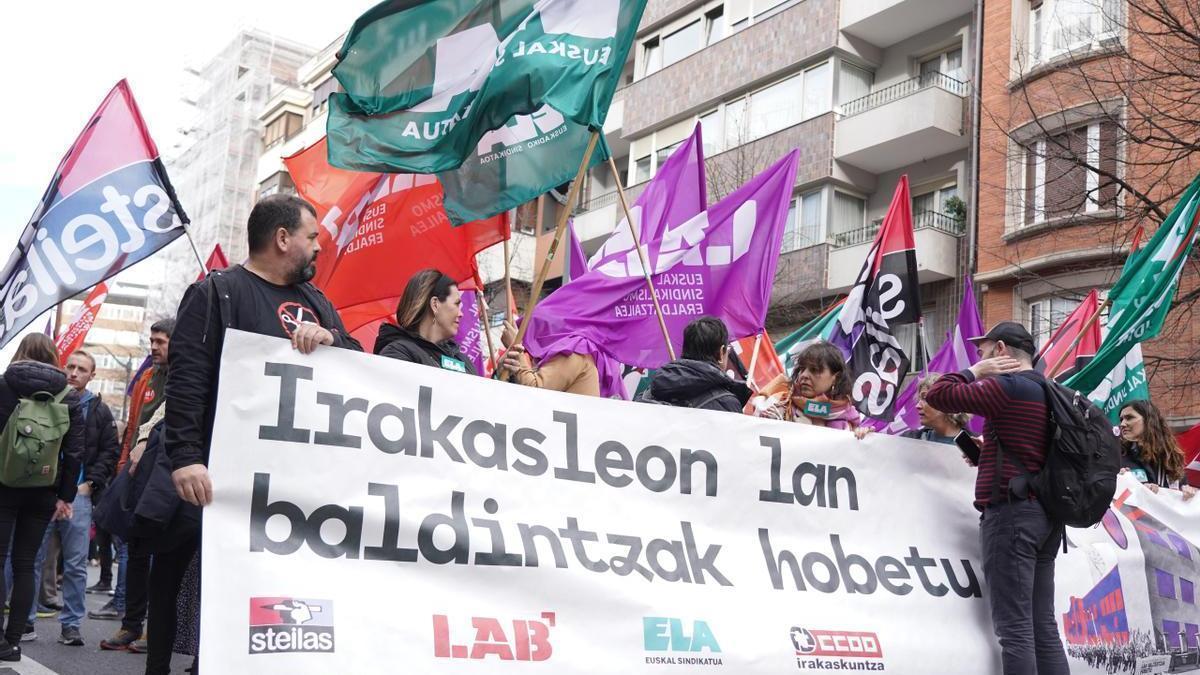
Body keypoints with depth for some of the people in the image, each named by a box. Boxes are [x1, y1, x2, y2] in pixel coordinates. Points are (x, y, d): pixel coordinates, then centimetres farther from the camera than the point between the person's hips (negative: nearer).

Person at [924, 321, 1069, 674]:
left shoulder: (1007, 386, -10)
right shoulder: (1048, 392, 18)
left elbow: (938, 394, -11)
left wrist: (975, 371, 3)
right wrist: (983, 451, 19)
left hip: (1013, 512, -9)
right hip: (1044, 514, 9)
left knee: (1015, 628, -10)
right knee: (1042, 626, 10)